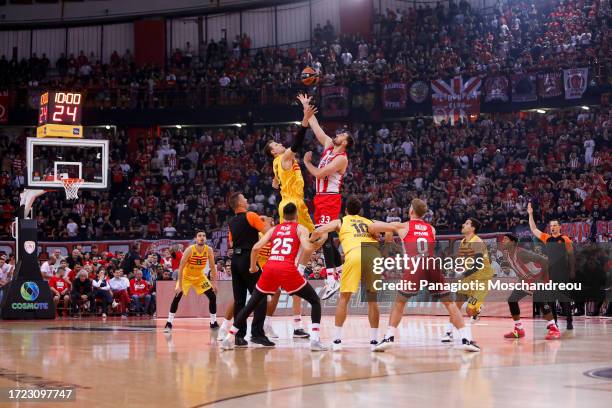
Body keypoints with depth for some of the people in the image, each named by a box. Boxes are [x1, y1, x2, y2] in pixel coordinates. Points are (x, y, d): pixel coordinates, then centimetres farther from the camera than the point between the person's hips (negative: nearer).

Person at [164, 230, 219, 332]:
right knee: (177, 297, -16)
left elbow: (213, 267, -6)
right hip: (186, 276, -3)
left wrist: (214, 283, -10)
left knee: (213, 297, -5)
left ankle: (213, 322, 8)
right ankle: (169, 323, -8)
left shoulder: (209, 250, -17)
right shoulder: (190, 250, -28)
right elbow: (181, 268, -25)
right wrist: (180, 286, -28)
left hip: (200, 276, 3)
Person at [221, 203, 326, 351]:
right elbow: (307, 248, -9)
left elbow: (256, 247, 10)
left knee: (251, 304, 19)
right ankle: (315, 340, -4)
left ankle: (229, 338, 17)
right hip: (288, 269, -3)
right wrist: (301, 266, 4)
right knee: (315, 301, 11)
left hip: (270, 268, 4)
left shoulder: (274, 229, 21)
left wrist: (253, 267, 23)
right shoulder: (300, 229, 11)